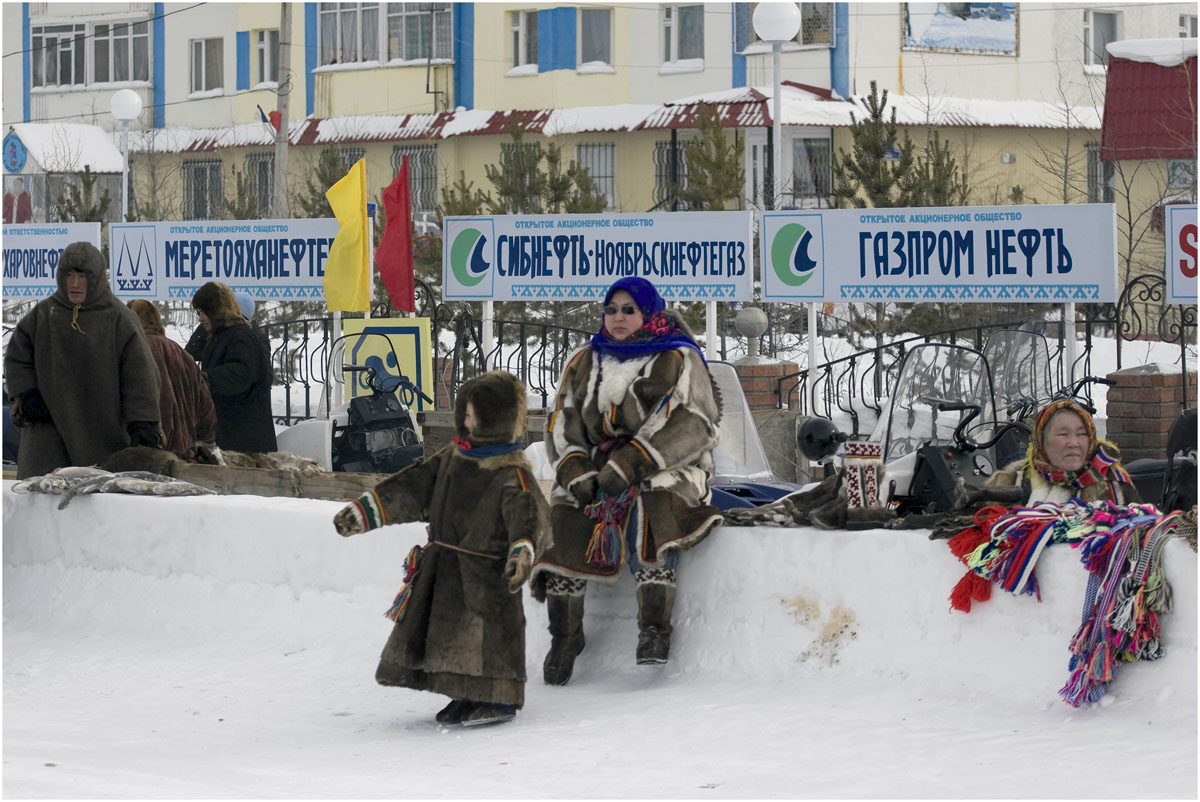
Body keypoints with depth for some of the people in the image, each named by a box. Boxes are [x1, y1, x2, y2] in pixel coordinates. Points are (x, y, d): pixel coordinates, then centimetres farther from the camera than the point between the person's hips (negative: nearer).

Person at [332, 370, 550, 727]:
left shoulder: (511, 473, -14)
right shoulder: (451, 458, 12)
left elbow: (527, 512, -28)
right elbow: (411, 487, 16)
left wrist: (523, 550, -48)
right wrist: (363, 511, 12)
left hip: (487, 575, -8)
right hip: (443, 569, 8)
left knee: (488, 630, -9)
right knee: (447, 629, 12)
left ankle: (499, 697, 5)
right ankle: (468, 696, 23)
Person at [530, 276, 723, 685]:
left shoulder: (679, 361, 5)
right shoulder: (584, 363, 19)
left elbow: (687, 427, -9)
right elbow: (561, 425, 13)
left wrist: (631, 463, -21)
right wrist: (576, 471, -8)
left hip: (668, 471, -4)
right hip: (596, 470, 4)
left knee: (651, 506, -36)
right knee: (563, 518, -24)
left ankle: (654, 627, -39)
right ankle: (564, 634, -15)